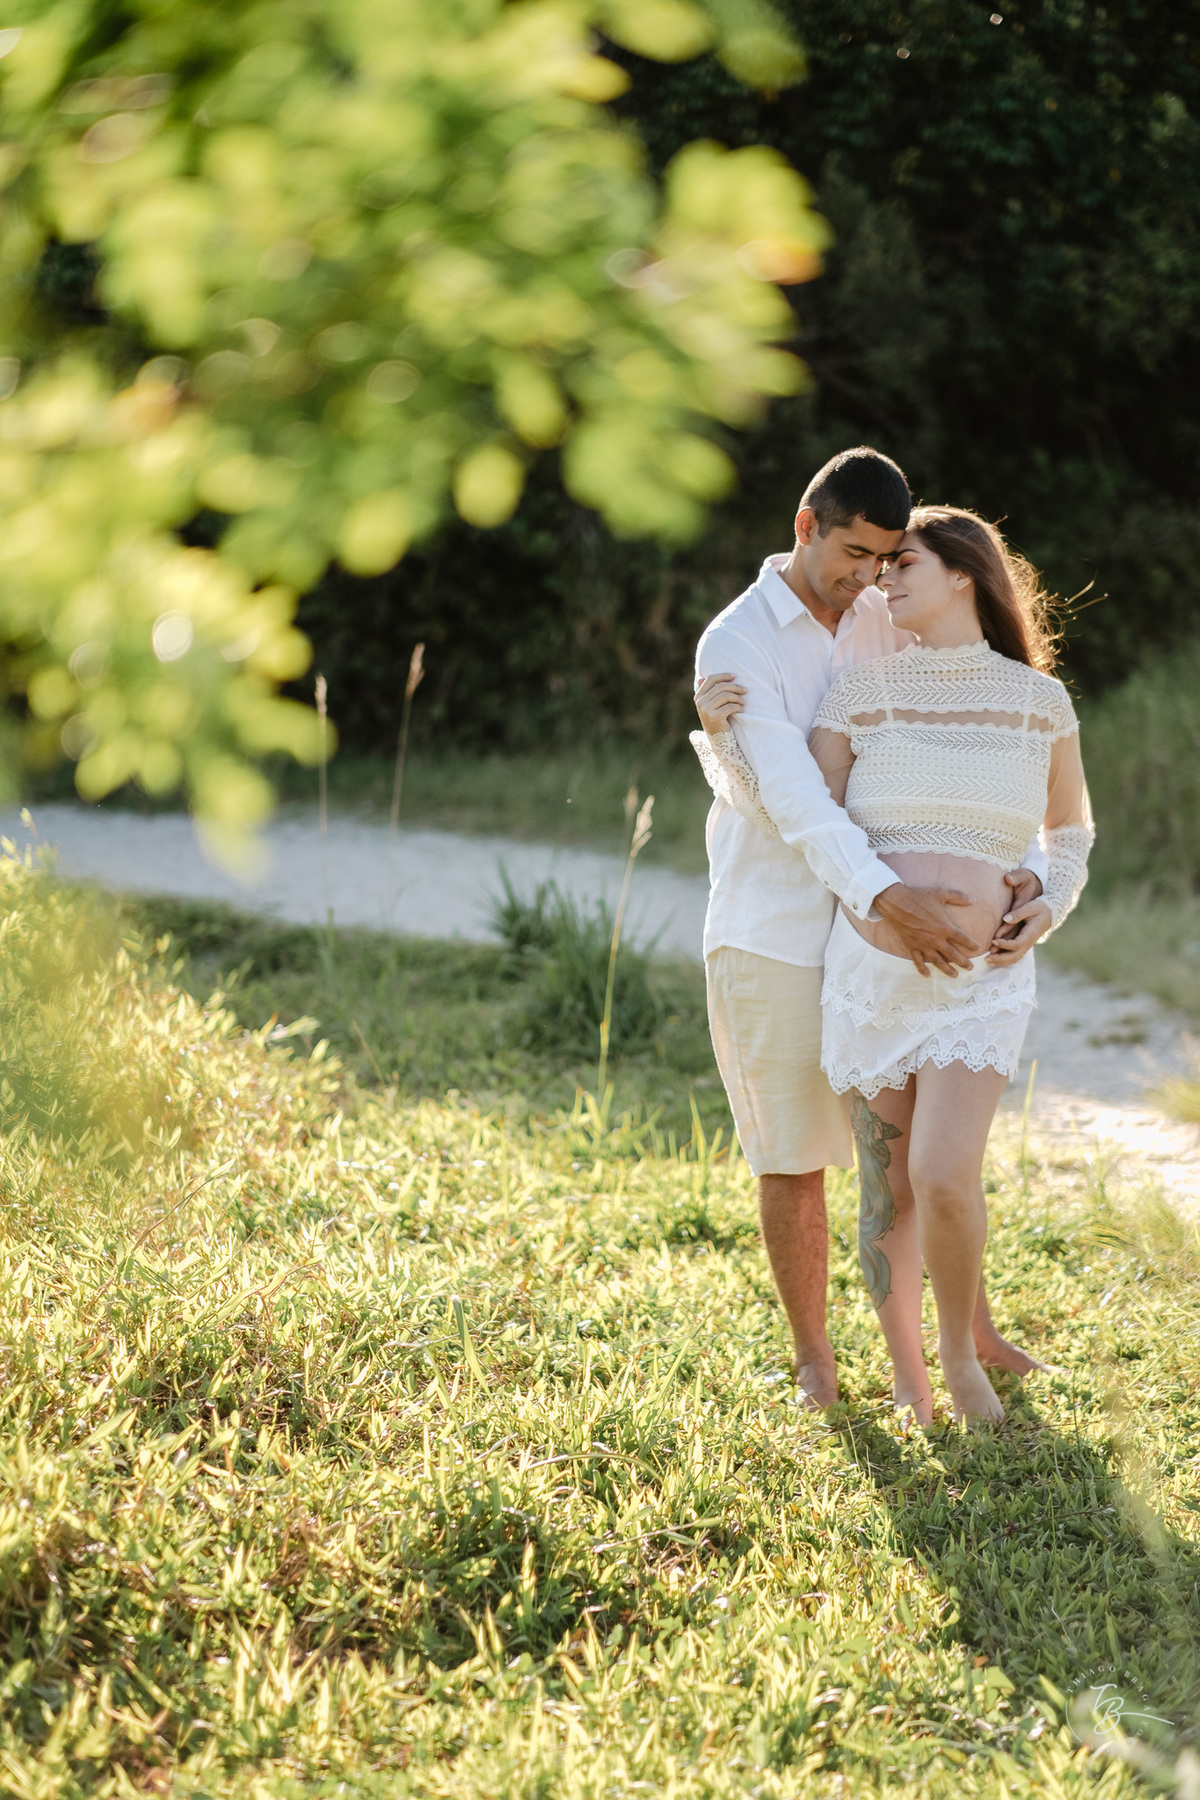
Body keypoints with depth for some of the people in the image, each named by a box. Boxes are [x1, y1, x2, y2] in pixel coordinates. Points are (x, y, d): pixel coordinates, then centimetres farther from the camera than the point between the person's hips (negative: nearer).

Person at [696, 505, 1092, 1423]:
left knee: (945, 1178, -17)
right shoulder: (861, 694, 2)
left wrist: (1048, 911, -1)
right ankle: (908, 1382, 28)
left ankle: (961, 1351, 11)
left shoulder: (1041, 701, 3)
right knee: (888, 1190, 7)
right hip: (872, 970, 1)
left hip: (982, 980, -1)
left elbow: (1072, 829, 17)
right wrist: (725, 741, -14)